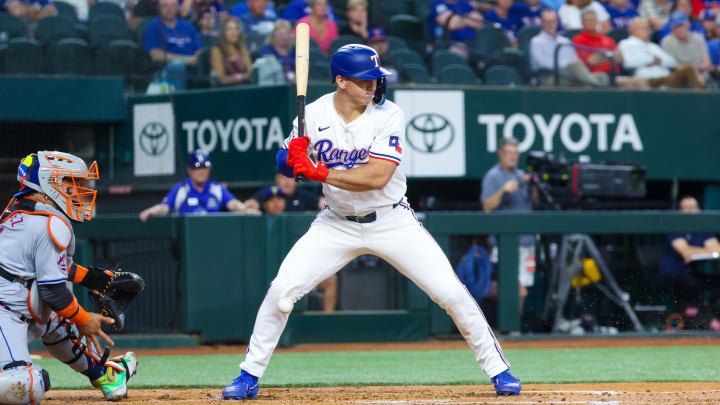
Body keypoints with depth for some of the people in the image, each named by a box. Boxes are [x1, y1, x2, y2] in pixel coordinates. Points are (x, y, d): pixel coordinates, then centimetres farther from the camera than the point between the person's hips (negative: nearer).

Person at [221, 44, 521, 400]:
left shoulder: (388, 115, -15)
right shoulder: (314, 115, -8)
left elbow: (378, 176, -26)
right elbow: (286, 163, 0)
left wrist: (319, 172, -30)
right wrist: (290, 158, -25)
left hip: (392, 221, -2)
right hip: (337, 222, 2)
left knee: (451, 293, -9)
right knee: (282, 288, -12)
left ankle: (498, 370, 7)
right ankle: (249, 376, 3)